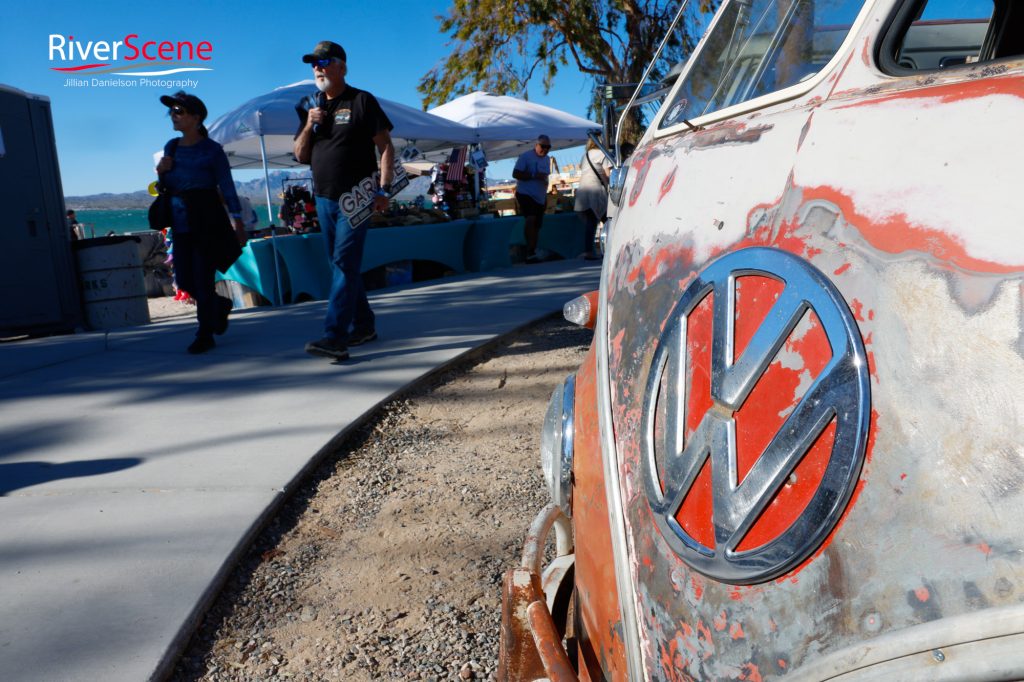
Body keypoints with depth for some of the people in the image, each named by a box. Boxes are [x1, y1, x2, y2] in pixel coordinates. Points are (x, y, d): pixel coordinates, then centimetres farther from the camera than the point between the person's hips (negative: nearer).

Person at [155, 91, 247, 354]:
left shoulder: (212, 150, -5)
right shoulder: (170, 147, 10)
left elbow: (227, 187, -6)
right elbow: (166, 188, 17)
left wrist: (238, 222, -12)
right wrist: (161, 172, -4)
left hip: (208, 219, -6)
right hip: (181, 221, 6)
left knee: (202, 278, -4)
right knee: (184, 280, 6)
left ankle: (205, 334, 6)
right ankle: (220, 305, 33)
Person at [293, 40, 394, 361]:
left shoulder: (362, 101, -3)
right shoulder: (312, 108, 14)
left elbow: (386, 147, -6)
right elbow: (301, 156, 13)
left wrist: (384, 190, -15)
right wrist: (308, 126, -5)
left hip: (355, 199, -7)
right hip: (324, 199, 7)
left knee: (345, 265, -13)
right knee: (341, 266, 11)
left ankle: (335, 337, -18)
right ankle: (363, 325, 23)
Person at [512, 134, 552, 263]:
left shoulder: (547, 159, 16)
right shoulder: (525, 156, -7)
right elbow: (516, 174, -13)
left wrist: (545, 195, 19)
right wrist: (534, 175, -20)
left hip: (540, 197, 7)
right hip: (525, 193, -7)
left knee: (537, 225, 6)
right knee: (531, 219, -26)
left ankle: (531, 253, 16)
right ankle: (530, 252, -25)